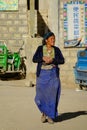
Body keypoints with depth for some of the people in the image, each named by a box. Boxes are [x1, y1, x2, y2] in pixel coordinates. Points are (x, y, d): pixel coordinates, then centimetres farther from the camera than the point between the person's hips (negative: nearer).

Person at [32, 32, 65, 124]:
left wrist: (52, 60, -20)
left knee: (52, 95, -3)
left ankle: (50, 116, 8)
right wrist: (43, 58, -23)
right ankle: (44, 112, 20)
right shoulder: (40, 48, 2)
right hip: (42, 74, 0)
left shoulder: (56, 49, 4)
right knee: (41, 94, -4)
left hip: (53, 74, 1)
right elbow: (34, 59, -6)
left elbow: (62, 61, -6)